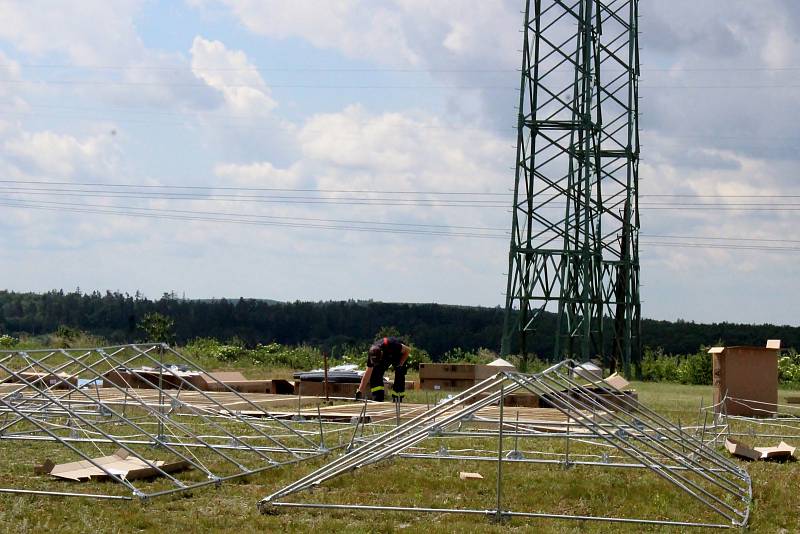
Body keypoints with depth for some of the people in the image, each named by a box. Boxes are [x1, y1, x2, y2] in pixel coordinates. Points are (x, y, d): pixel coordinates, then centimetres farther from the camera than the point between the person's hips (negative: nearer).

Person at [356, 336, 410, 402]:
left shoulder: (391, 345, -43)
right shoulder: (372, 354, -30)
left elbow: (408, 350, -26)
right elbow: (367, 374, -22)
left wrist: (400, 364, -29)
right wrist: (360, 390, -25)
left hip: (399, 355, -3)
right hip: (384, 358, 3)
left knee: (399, 377, -15)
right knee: (374, 375, -15)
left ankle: (398, 401, -3)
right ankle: (378, 399, -11)